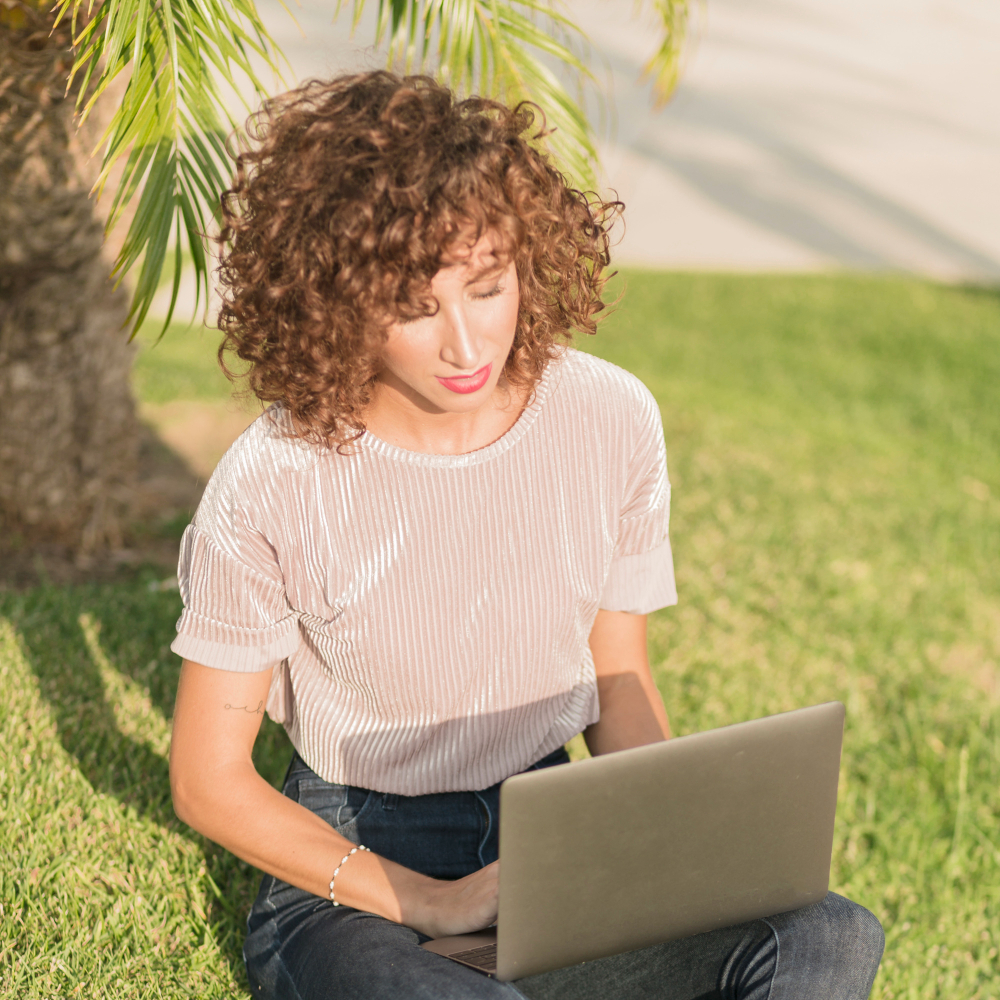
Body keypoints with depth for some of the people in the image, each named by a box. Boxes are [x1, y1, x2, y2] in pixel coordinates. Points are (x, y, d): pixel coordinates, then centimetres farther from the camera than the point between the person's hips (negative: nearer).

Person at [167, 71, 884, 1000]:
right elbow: (209, 781, -7)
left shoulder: (613, 419, -5)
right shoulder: (272, 487, -16)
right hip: (348, 868, -4)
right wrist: (429, 904, -15)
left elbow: (619, 676, 8)